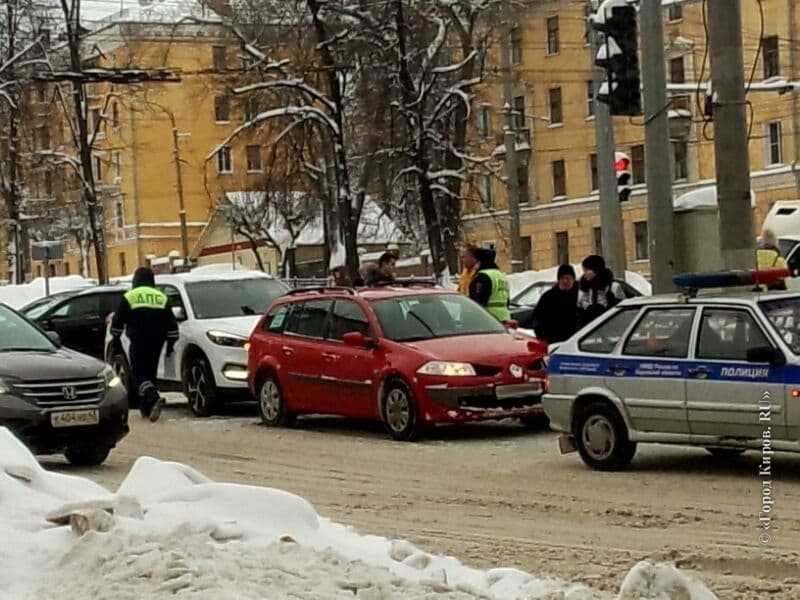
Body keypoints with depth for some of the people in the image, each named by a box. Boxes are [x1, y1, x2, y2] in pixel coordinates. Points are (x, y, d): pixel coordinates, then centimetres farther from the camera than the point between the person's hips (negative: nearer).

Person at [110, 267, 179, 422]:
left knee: (138, 374, -4)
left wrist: (116, 340, 12)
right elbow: (172, 324, 11)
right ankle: (146, 408, 16)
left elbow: (117, 322, 1)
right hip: (156, 344, 4)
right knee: (150, 373, 15)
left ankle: (154, 398, -30)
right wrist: (170, 343, 18)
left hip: (138, 343, -4)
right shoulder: (162, 297, 11)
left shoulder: (129, 297, 0)